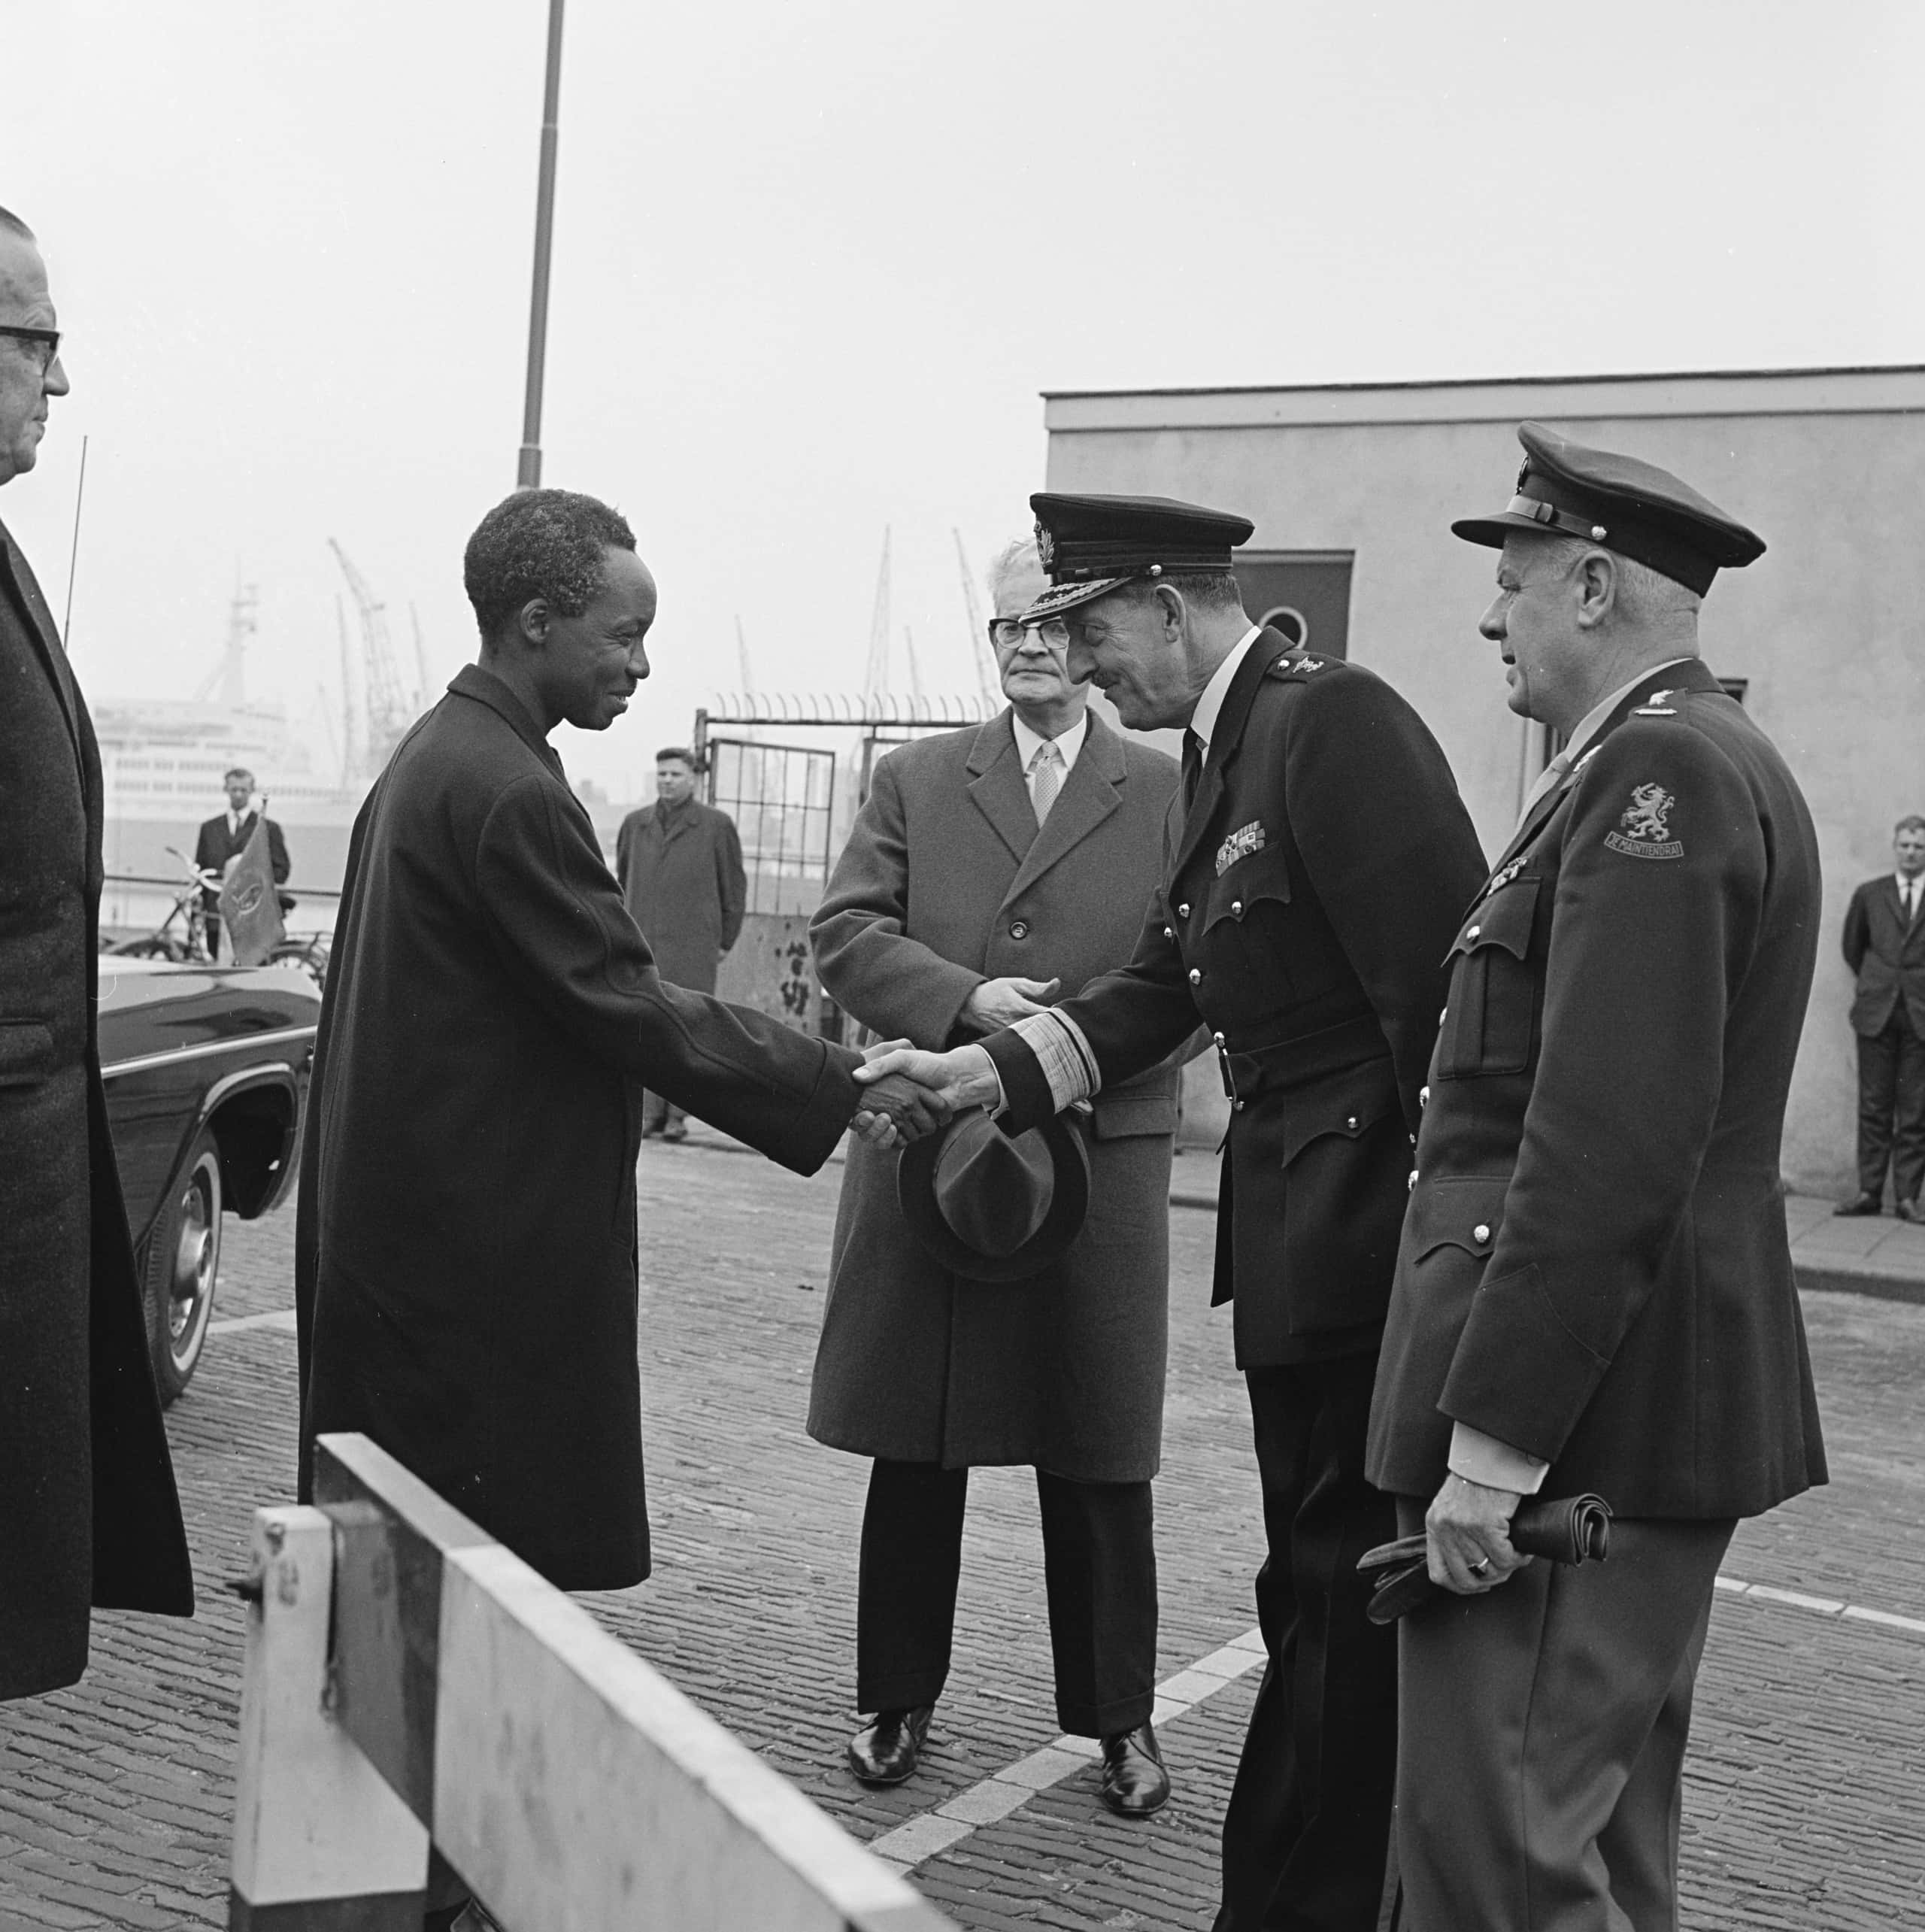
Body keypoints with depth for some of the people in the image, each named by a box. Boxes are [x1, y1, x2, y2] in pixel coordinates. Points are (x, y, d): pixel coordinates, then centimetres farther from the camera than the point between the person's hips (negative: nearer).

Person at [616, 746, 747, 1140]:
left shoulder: (716, 825, 3)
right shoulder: (635, 824, 13)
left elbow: (734, 887, 7)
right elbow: (623, 881, 21)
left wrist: (724, 942, 5)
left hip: (692, 948, -3)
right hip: (642, 945, 3)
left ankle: (677, 1114, 0)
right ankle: (650, 1111, 4)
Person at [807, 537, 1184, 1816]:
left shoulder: (1171, 791, 6)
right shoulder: (916, 782, 9)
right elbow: (846, 932, 0)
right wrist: (968, 1002, -16)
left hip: (1101, 1160, -1)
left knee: (1100, 1458, 7)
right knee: (915, 1448, 9)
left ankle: (1118, 1714, 21)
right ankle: (899, 1699, 24)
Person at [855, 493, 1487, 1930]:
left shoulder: (1335, 719, -16)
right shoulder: (1222, 753, 14)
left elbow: (1439, 977, -22)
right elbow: (1166, 987, 14)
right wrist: (989, 1071, 2)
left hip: (1370, 1225, -10)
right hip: (1297, 1231, 10)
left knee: (1340, 1586, 1)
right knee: (1318, 1581, 19)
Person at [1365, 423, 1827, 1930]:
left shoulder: (1657, 772, -16)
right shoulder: (1710, 758, 16)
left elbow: (1605, 1147, -23)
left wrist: (1492, 1443, -22)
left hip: (1579, 1403, -10)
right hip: (1664, 1399, 10)